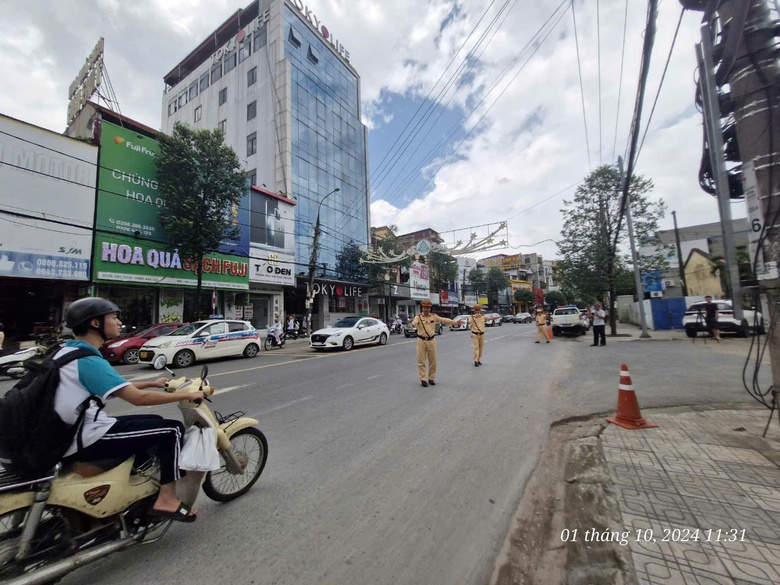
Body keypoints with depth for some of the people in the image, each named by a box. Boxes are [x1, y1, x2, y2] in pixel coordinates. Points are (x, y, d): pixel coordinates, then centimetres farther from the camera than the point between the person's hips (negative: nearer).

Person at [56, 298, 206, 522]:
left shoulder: (68, 352, 9)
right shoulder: (88, 360, -24)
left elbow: (114, 386, 17)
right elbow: (137, 397, -28)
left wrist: (152, 383, 20)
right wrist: (187, 395, -19)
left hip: (73, 433, 10)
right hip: (86, 441, -10)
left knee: (155, 422, 19)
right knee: (172, 430, -9)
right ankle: (166, 500, -1)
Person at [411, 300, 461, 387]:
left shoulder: (434, 316, 4)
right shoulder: (418, 317, -5)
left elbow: (444, 320, -1)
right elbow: (414, 322, -26)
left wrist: (455, 322, -9)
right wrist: (413, 324, -51)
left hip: (431, 340, 3)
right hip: (421, 341, -2)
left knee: (433, 361, 8)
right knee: (421, 361, 1)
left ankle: (431, 378, 23)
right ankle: (423, 379, 12)